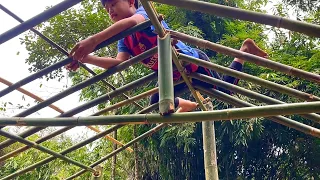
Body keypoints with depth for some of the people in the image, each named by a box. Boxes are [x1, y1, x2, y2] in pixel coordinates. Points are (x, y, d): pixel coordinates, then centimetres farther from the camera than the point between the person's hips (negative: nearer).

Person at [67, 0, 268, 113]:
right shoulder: (124, 39, -1)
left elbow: (132, 21, -48)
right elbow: (119, 63, -19)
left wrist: (93, 40, -61)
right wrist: (85, 58, -33)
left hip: (195, 63, -8)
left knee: (225, 92, 9)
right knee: (156, 101, 16)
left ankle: (245, 50, 27)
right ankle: (188, 105, 45)